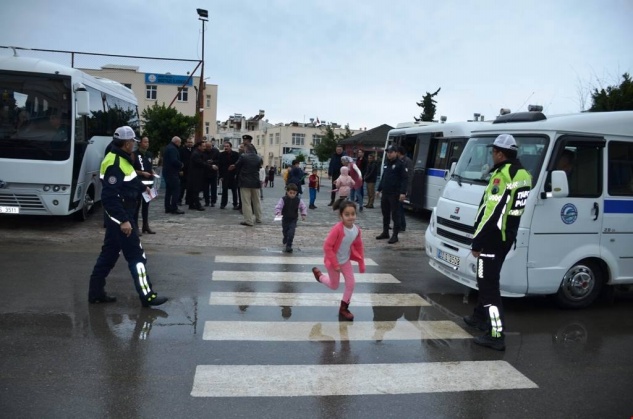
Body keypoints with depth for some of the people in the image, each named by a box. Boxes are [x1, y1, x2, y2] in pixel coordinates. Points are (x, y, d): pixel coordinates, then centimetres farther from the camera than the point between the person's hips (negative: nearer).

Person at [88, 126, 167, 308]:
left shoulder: (121, 159, 11)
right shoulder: (114, 163, -22)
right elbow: (109, 196, -26)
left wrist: (143, 187, 25)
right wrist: (123, 220, -27)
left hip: (121, 214, 11)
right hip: (120, 215, -11)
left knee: (109, 253, 16)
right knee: (136, 255, -4)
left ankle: (96, 292, 25)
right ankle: (147, 296, 3)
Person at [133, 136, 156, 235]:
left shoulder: (149, 154, 12)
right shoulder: (135, 154, -8)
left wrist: (153, 172, 4)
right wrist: (142, 173, -17)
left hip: (149, 182, 7)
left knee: (146, 204, 13)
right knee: (137, 205, -5)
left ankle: (146, 226, 21)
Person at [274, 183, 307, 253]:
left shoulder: (298, 200, -8)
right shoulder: (283, 199, -14)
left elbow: (303, 207, 3)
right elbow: (278, 207, -18)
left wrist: (304, 214, -9)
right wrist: (278, 213, -35)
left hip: (293, 220, -1)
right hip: (285, 219, 1)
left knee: (291, 233, -16)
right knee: (285, 231, 21)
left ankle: (288, 246, -11)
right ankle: (285, 239, 53)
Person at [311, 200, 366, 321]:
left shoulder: (356, 230, -13)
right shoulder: (337, 229, -33)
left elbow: (358, 247, 4)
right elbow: (327, 246, -30)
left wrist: (361, 263, 6)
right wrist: (335, 264, -26)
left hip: (346, 260, 5)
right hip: (333, 261, -5)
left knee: (351, 284, 2)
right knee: (334, 286, 14)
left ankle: (343, 308, 20)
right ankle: (318, 274, 41)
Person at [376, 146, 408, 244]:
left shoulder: (400, 164, -8)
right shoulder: (386, 164, 16)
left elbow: (404, 179, -13)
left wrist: (403, 192, -21)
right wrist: (379, 189, 22)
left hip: (395, 194, -8)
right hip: (385, 193, 8)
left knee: (395, 214, -4)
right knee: (385, 214, 14)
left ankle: (395, 235, 0)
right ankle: (385, 232, 25)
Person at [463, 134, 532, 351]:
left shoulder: (502, 175, -20)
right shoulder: (523, 174, 9)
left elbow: (491, 212, -23)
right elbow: (510, 208, 13)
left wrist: (477, 241, -18)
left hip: (493, 238, -10)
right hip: (507, 236, 10)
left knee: (489, 284, -5)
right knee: (487, 278, 23)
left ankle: (496, 335, -5)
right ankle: (480, 316, 38)